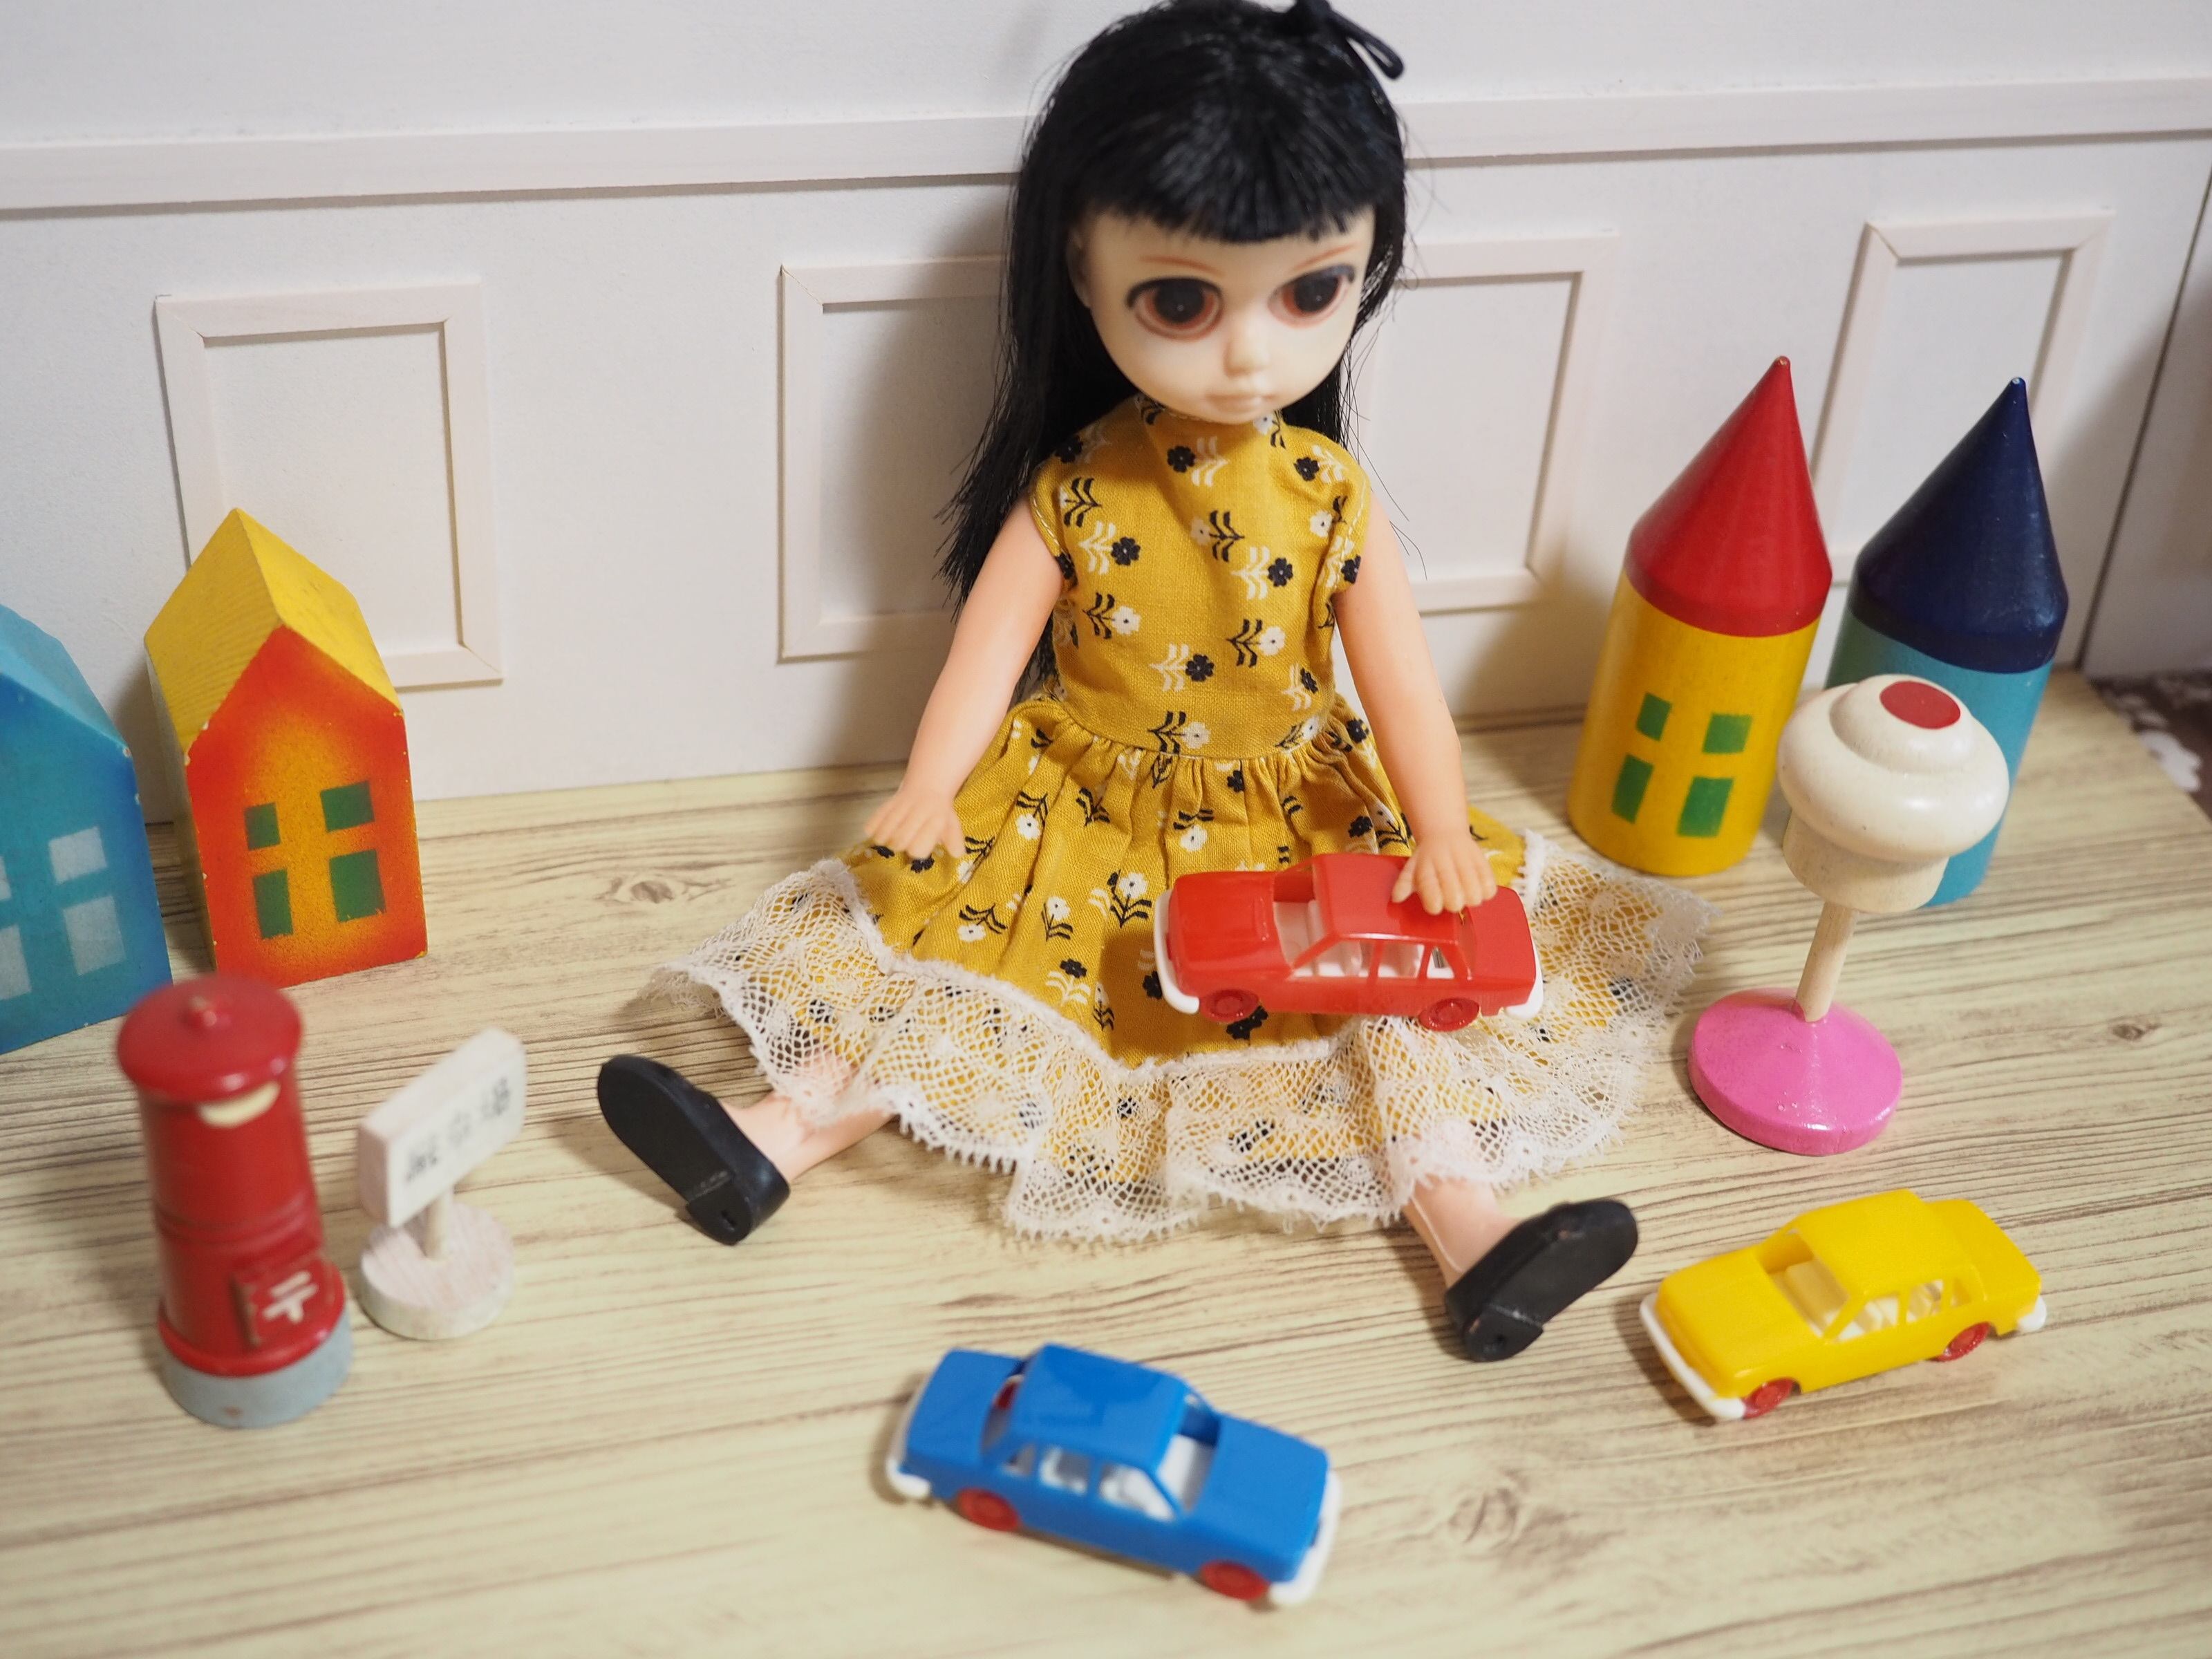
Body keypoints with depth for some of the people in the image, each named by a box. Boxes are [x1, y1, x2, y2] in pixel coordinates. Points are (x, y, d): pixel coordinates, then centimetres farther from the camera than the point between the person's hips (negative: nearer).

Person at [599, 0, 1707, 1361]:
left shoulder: (1331, 492, -8)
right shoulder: (1070, 486, -10)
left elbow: (1399, 675, -7)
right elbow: (993, 644, -9)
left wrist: (1443, 834, -18)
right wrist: (930, 790, -24)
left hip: (1290, 815, 1)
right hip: (1084, 814, 0)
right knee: (952, 932, -13)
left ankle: (1469, 1230, -15)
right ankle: (782, 1135, -12)